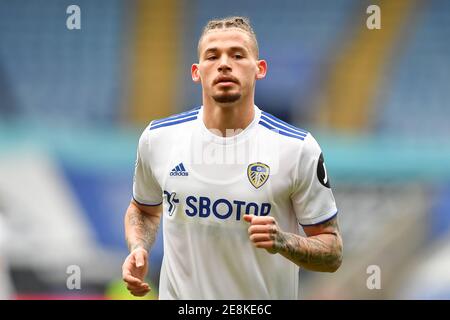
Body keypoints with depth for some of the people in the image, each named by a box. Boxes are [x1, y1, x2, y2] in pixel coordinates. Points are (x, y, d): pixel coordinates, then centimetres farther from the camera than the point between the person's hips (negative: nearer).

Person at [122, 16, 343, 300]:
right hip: (179, 294, 2)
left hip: (264, 299, -2)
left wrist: (283, 242, -26)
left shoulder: (298, 149, -12)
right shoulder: (157, 138, -4)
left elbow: (332, 253, -8)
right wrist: (138, 249, -4)